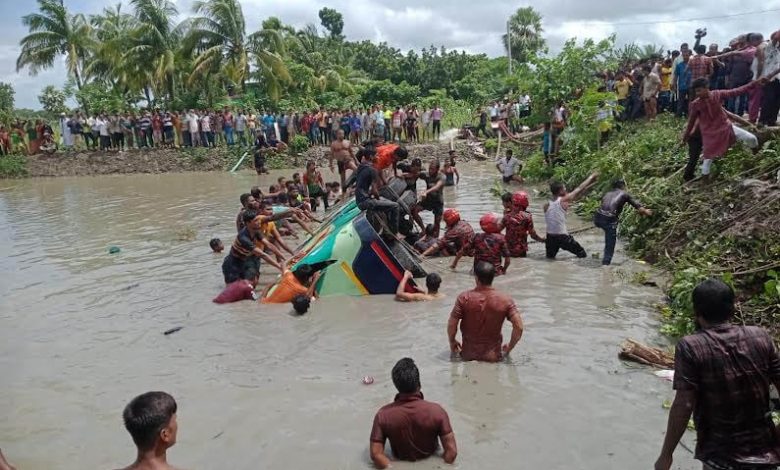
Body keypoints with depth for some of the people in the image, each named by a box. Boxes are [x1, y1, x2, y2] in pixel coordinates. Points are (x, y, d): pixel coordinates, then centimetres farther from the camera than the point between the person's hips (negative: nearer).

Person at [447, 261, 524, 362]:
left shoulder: (464, 298, -15)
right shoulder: (505, 300, -12)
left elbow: (451, 325, -12)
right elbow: (519, 327, -14)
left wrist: (452, 342, 7)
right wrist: (509, 348, 3)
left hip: (468, 355, 1)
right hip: (493, 356, 0)